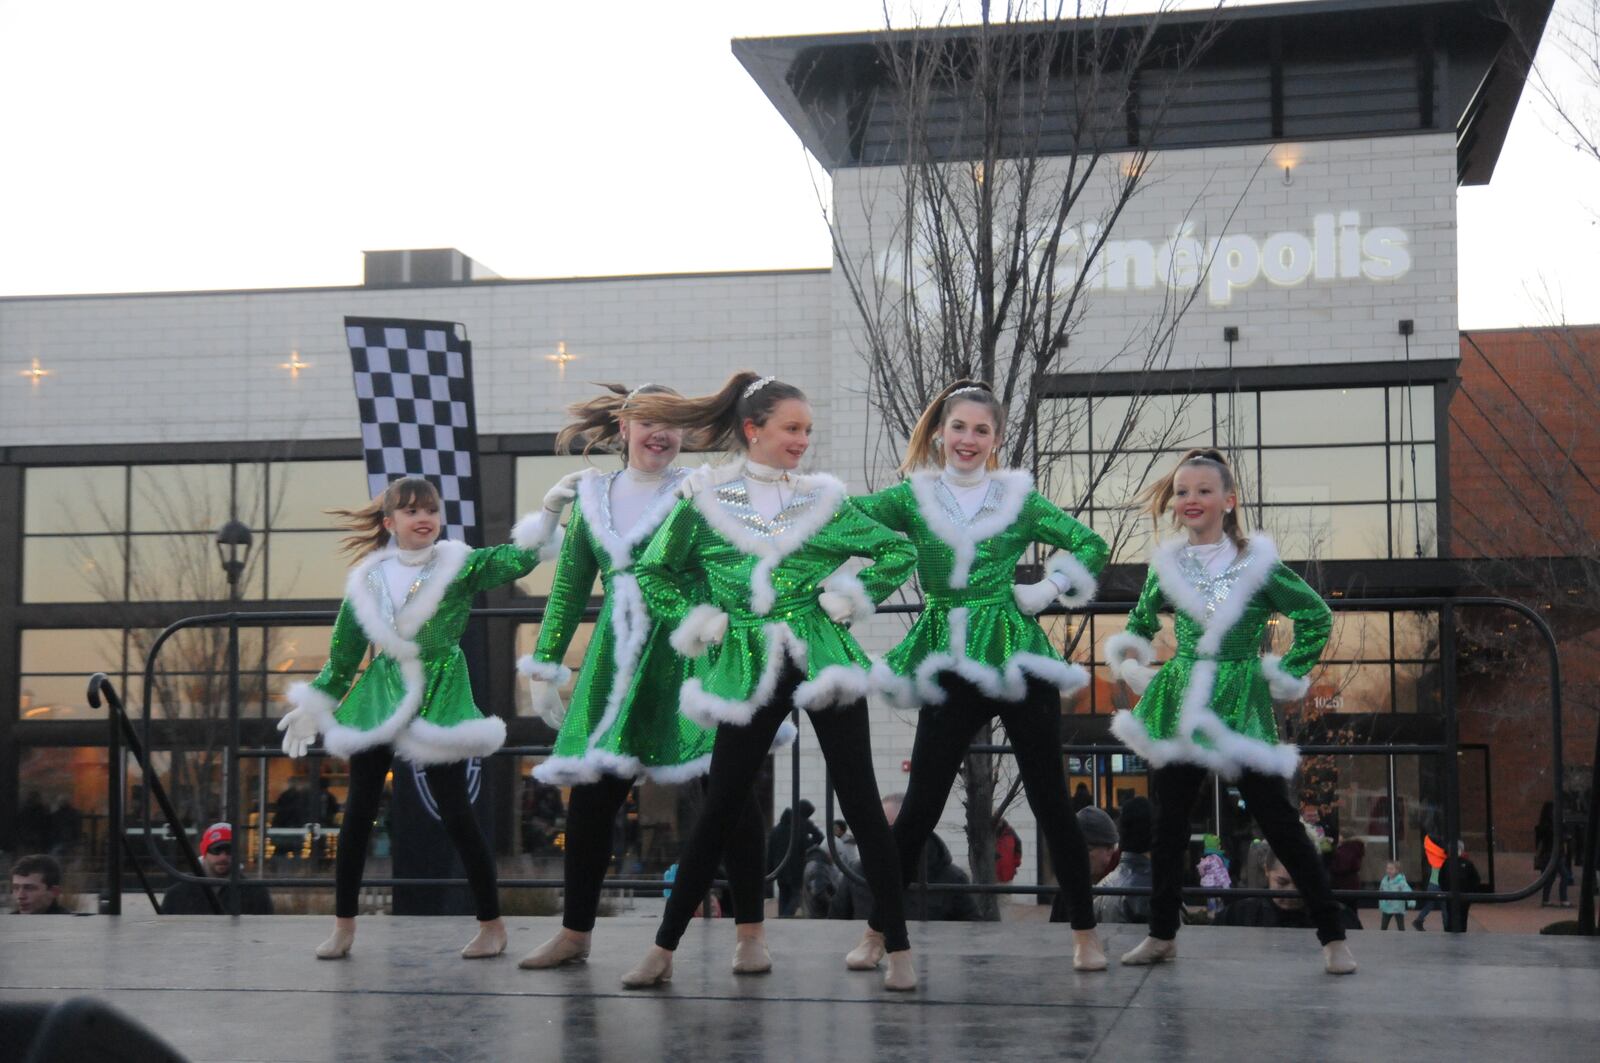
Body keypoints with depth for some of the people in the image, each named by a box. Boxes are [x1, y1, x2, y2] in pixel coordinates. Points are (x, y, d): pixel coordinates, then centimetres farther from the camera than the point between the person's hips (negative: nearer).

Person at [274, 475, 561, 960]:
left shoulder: (459, 566, -3)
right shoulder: (368, 579, 5)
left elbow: (516, 559, -20)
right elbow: (344, 651, 11)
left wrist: (549, 515, -34)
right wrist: (314, 704, 12)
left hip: (438, 699, -3)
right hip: (378, 699, 3)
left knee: (455, 812, -4)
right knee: (358, 813, 4)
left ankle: (492, 925, 6)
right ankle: (343, 925, 15)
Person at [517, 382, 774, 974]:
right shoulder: (591, 497, 13)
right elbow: (569, 589, 16)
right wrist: (544, 665, 14)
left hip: (687, 661, -4)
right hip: (615, 664, 4)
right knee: (591, 797, 5)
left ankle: (750, 934, 2)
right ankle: (575, 933, 19)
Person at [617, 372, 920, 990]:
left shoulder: (824, 498, 7)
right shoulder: (706, 501, 4)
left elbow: (899, 551, 14)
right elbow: (652, 573, 13)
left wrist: (854, 596, 2)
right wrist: (695, 620, 2)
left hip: (823, 660, 1)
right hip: (749, 672, -1)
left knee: (860, 802, -1)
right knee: (719, 808, 2)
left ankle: (897, 949, 5)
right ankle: (663, 949, 13)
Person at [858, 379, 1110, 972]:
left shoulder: (1019, 498, 7)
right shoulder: (915, 496, 7)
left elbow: (1092, 546, 7)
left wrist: (1047, 590, -4)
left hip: (1018, 658, 0)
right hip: (950, 667, 0)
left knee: (1050, 799, 3)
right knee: (920, 805, 1)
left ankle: (1084, 933, 12)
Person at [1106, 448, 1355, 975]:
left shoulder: (1258, 562, -4)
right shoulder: (1167, 564, 5)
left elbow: (1317, 616, 4)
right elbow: (1140, 624, 24)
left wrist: (1288, 674, 0)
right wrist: (1136, 670, 12)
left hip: (1243, 705, -3)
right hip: (1179, 707, 4)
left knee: (1278, 820, -5)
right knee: (1168, 819, 7)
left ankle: (1333, 936, 2)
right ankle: (1162, 935, 21)